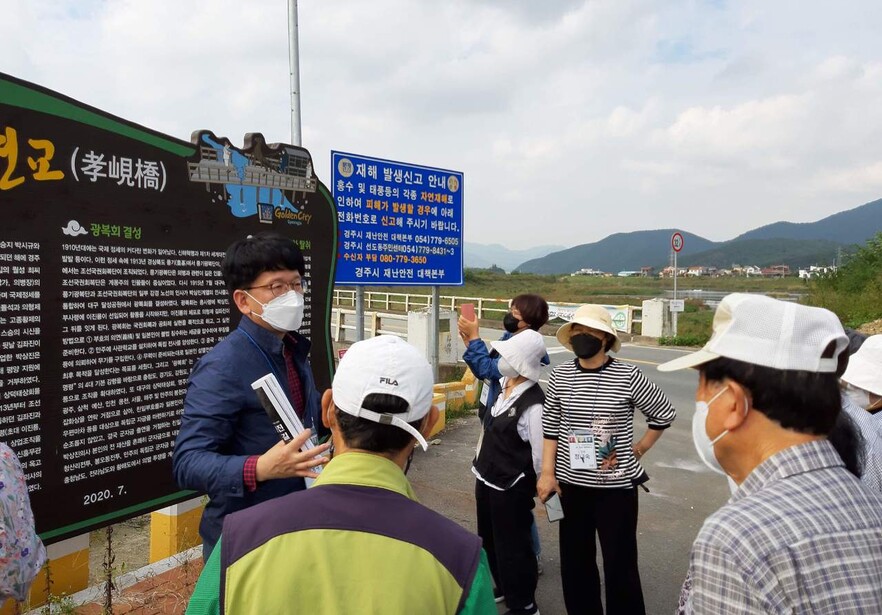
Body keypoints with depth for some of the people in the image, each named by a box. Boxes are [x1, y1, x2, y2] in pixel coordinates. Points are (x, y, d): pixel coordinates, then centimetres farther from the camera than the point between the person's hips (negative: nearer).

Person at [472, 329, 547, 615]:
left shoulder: (533, 404, -27)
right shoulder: (503, 387, -1)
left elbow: (541, 454, -20)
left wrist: (540, 487, -7)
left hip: (511, 488, -9)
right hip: (486, 479, 9)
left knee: (512, 546, 9)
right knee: (490, 539, 24)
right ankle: (504, 587, 48)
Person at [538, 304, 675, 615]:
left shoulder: (627, 376, -11)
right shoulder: (560, 376, -2)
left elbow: (664, 413, 2)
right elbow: (550, 427, 4)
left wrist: (639, 449, 5)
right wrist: (547, 473, 0)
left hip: (617, 484, -3)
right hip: (571, 483, 3)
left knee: (620, 561, 6)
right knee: (574, 559, 14)